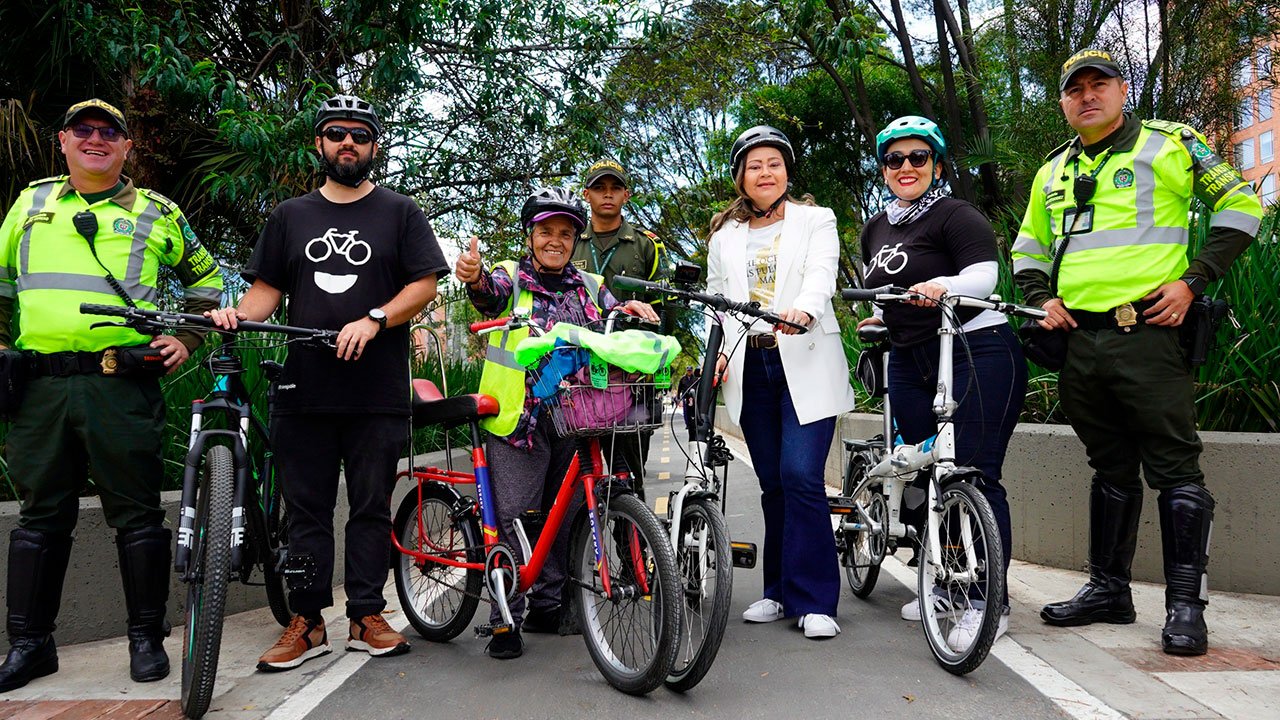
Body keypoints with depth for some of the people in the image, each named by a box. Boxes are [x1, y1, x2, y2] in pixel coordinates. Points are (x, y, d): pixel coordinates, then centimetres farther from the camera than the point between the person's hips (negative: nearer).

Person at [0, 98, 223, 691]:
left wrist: (186, 339, 8)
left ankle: (147, 637, 12)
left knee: (137, 514, 0)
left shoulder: (157, 213, 9)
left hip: (123, 384, -2)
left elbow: (206, 279, 19)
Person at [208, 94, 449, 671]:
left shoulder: (400, 213, 9)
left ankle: (367, 618, 13)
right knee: (306, 510, 5)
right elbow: (267, 289, 14)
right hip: (303, 388, 2)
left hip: (377, 391, -2)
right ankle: (307, 623, 13)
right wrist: (238, 314, -8)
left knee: (371, 509, 4)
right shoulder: (289, 216, 17)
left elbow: (425, 284, 1)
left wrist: (373, 320, -14)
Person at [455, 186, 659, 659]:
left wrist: (629, 310, -17)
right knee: (512, 518, -6)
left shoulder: (590, 287, 15)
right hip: (519, 418, -4)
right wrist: (474, 278, -41)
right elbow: (492, 293, -17)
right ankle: (505, 619, 3)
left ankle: (547, 606, 25)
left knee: (564, 516, 11)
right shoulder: (512, 276, 5)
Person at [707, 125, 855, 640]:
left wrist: (803, 310, -32)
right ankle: (780, 592, 18)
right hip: (749, 367, 3)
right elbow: (715, 300, 14)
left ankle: (814, 600, -4)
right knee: (773, 483, 7)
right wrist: (716, 351, -5)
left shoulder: (816, 220, 8)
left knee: (801, 476, -13)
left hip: (805, 363, -3)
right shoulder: (724, 236, 17)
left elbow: (822, 276, -10)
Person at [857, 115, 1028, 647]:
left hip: (976, 354, -7)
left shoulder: (956, 215, -4)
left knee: (975, 476, -9)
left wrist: (944, 286, -36)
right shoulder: (876, 229, 19)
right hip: (911, 364, 7)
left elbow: (984, 272, -18)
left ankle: (990, 602, -2)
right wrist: (881, 318, 17)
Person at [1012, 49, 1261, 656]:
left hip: (1147, 331, -5)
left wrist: (1193, 281, -6)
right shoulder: (1053, 172, 19)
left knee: (1173, 466, -4)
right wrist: (1042, 298, 10)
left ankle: (1186, 602, 3)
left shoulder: (1169, 144, 4)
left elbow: (1240, 204, 3)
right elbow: (1027, 248, 28)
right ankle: (1107, 589, 21)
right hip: (1079, 339, 5)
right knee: (1110, 469, 13)